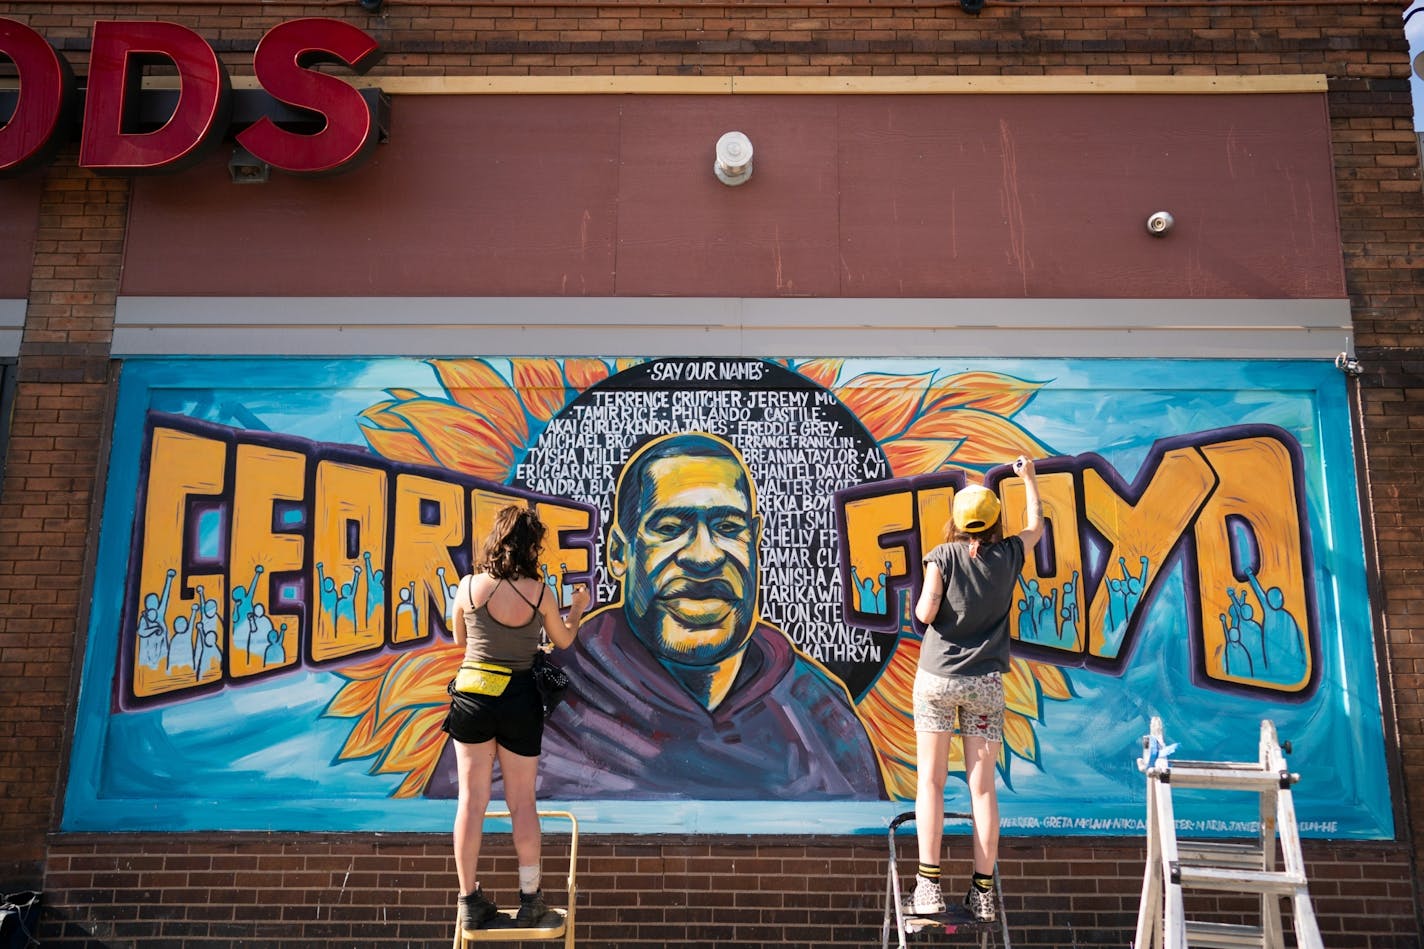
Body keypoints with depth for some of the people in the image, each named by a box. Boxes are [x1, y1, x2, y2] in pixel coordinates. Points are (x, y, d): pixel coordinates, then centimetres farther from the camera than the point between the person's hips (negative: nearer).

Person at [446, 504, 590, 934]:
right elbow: (564, 640, 9)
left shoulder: (468, 586, -5)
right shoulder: (538, 592, -8)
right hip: (519, 699, -1)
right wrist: (578, 608, 27)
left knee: (471, 799, 8)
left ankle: (470, 901, 15)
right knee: (522, 802, 9)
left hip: (471, 694, 1)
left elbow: (459, 639, 11)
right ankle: (530, 898, 20)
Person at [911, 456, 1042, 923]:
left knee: (930, 780, 2)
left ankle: (929, 884, -3)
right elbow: (1036, 526, 24)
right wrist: (1029, 477, 35)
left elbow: (925, 614, -12)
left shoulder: (944, 555, -6)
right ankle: (983, 891, 7)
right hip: (986, 683, 2)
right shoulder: (1009, 554, 3)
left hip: (937, 678, -2)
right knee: (982, 787, 5)